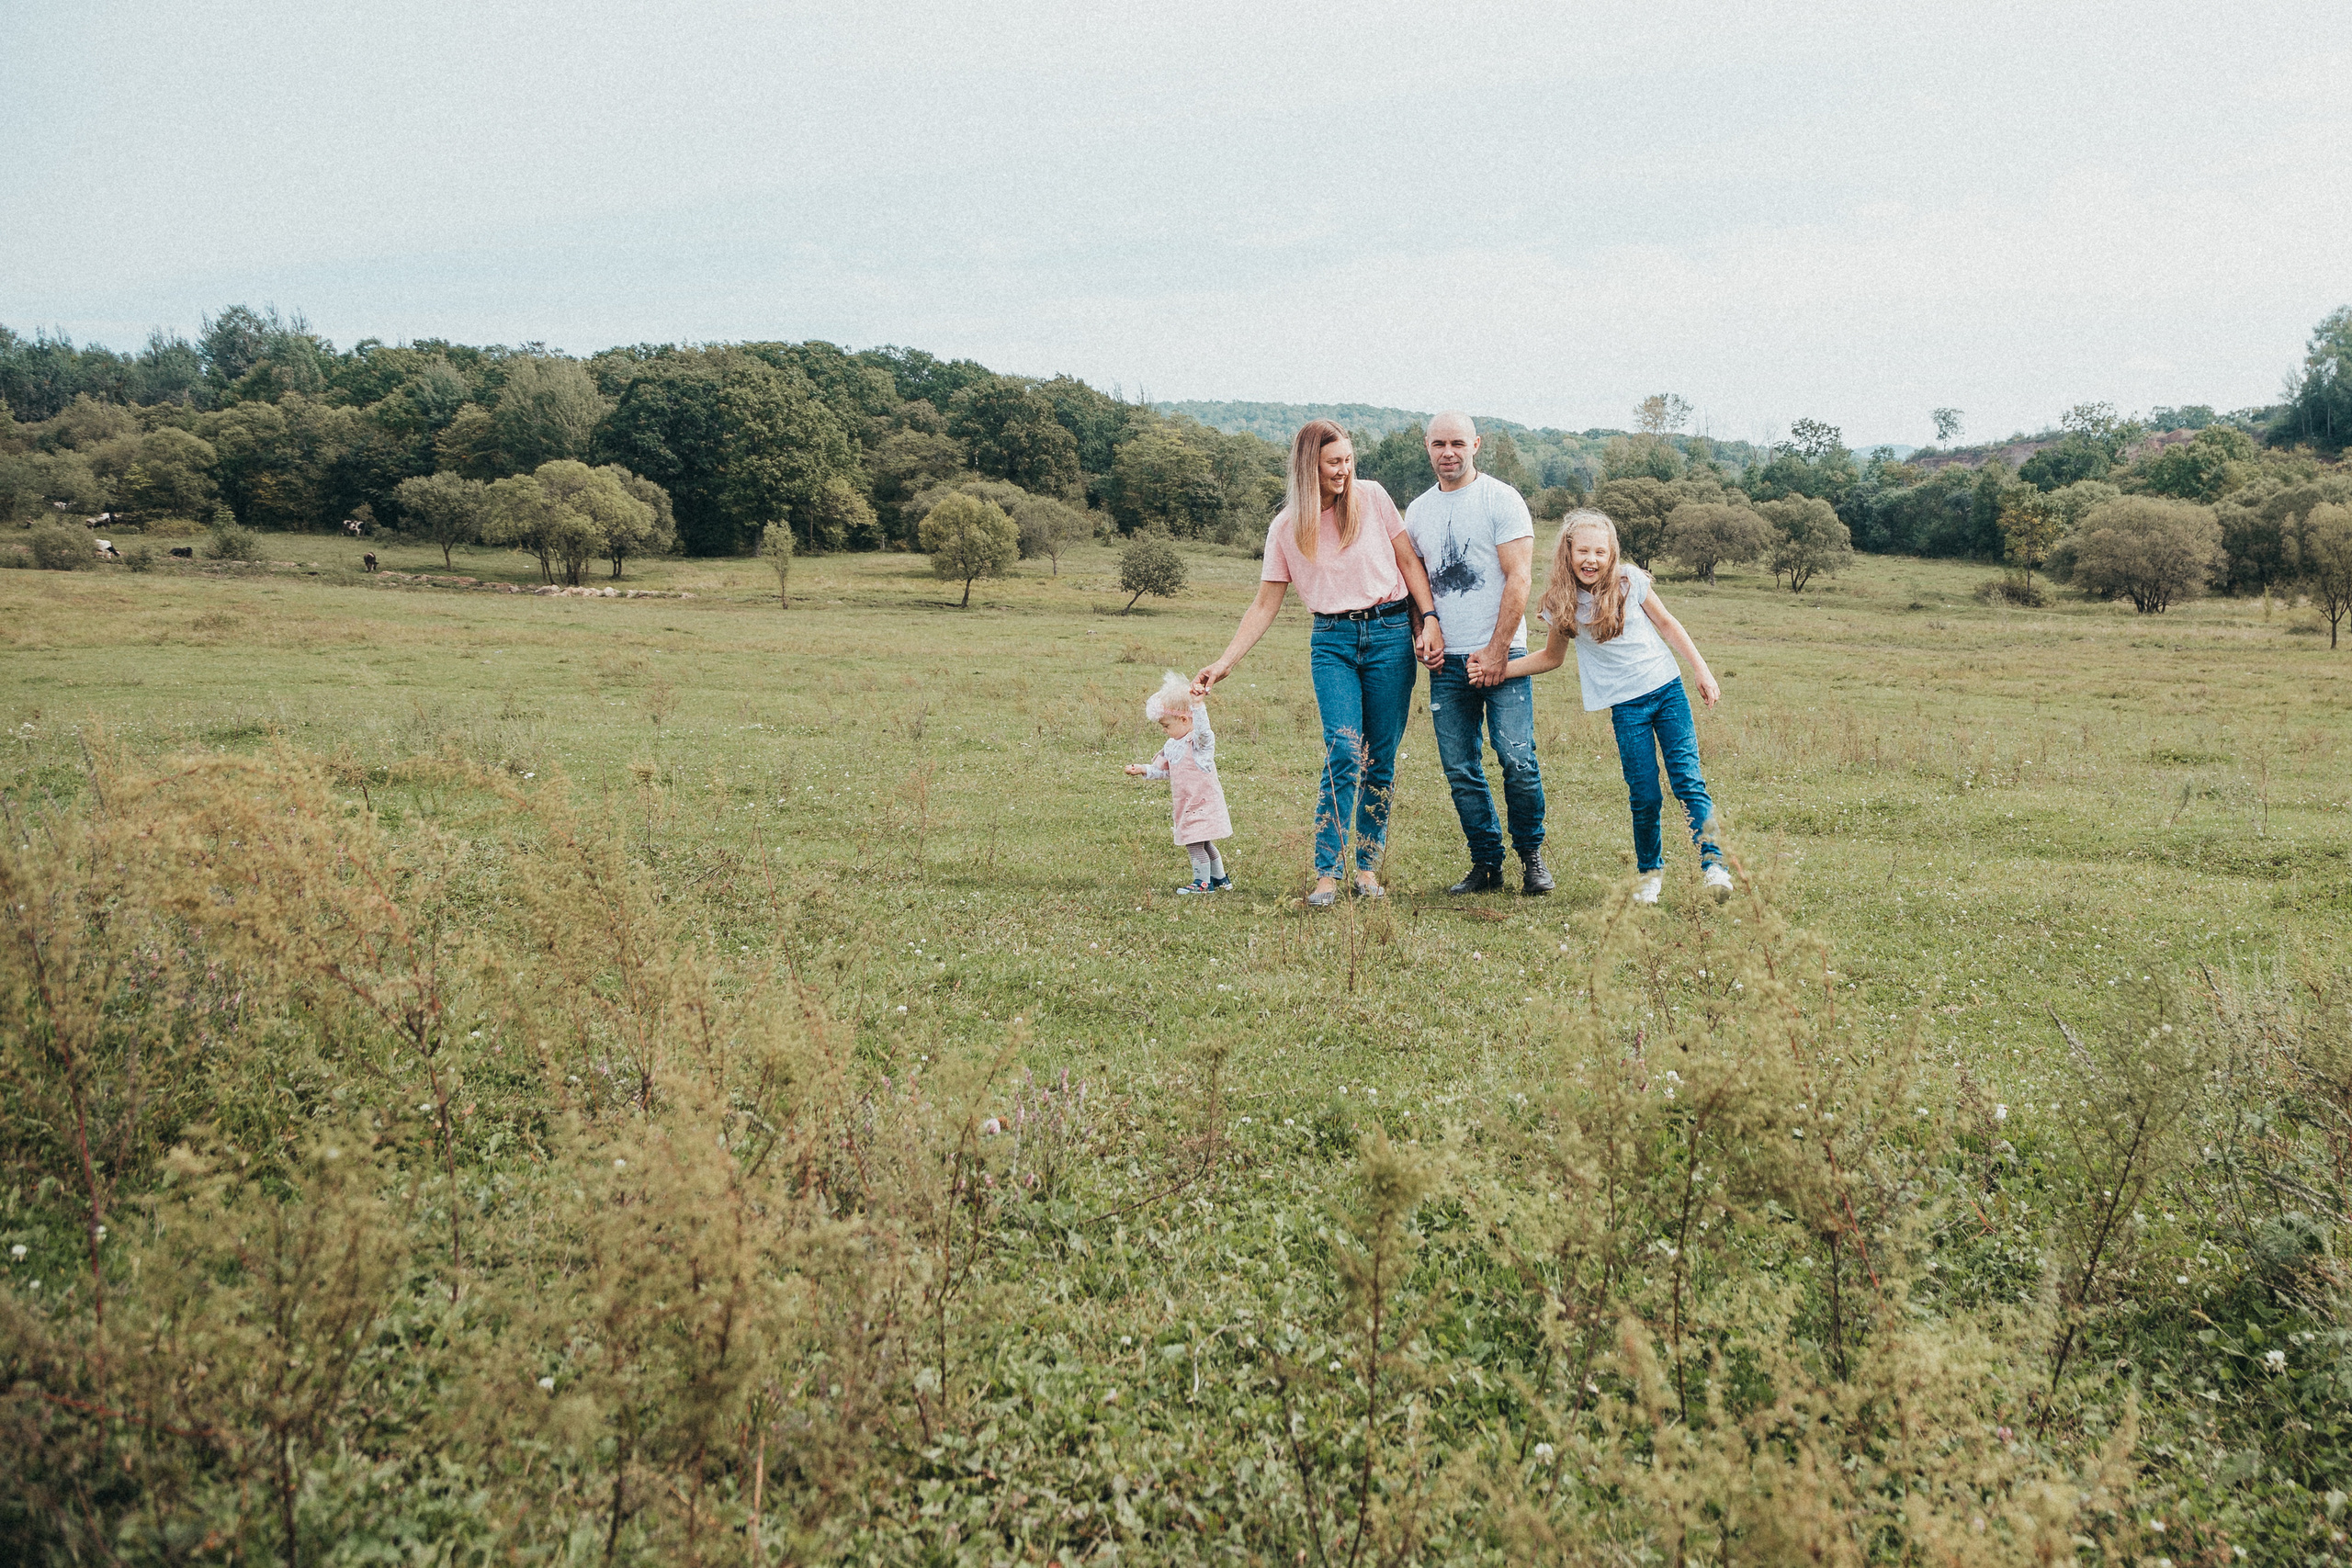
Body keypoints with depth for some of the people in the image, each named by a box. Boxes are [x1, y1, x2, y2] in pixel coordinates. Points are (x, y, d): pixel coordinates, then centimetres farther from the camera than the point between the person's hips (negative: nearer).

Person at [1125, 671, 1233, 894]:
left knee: (1195, 842, -10)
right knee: (1203, 843, 18)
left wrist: (1197, 704, -48)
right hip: (1187, 806, 9)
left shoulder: (1200, 741, -14)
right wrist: (1143, 769, 11)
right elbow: (1164, 769, 23)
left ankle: (1203, 882, 2)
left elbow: (1202, 729, -37)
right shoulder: (1172, 746, 13)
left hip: (1203, 802, -9)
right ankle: (1220, 878, 32)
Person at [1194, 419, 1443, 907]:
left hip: (1390, 633, 1)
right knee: (1344, 753, -17)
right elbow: (1264, 606, 6)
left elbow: (1409, 561, 8)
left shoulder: (1372, 498, 3)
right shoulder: (1285, 528, 4)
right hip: (1332, 642, 0)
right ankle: (1326, 875, -13)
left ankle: (1367, 867, 13)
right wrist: (1223, 663, -1)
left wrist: (1429, 619, -3)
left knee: (1381, 759, 1)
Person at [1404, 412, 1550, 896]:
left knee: (1518, 761, -10)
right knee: (1461, 770, 3)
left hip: (1501, 655, -4)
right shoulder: (1417, 511, 13)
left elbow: (1518, 579, -8)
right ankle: (1487, 864, 15)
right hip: (1447, 660, 4)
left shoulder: (1501, 500, -2)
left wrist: (1497, 652, -13)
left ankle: (1531, 855, 10)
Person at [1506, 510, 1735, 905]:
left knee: (1688, 781, -8)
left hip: (1668, 689, 0)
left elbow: (1666, 625, 9)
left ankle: (1713, 865, -4)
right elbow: (1552, 657, 14)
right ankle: (1649, 871, 17)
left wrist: (1701, 669, 6)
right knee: (1645, 796, -3)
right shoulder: (1561, 603, 0)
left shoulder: (1630, 581, -3)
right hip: (1626, 705, 0)